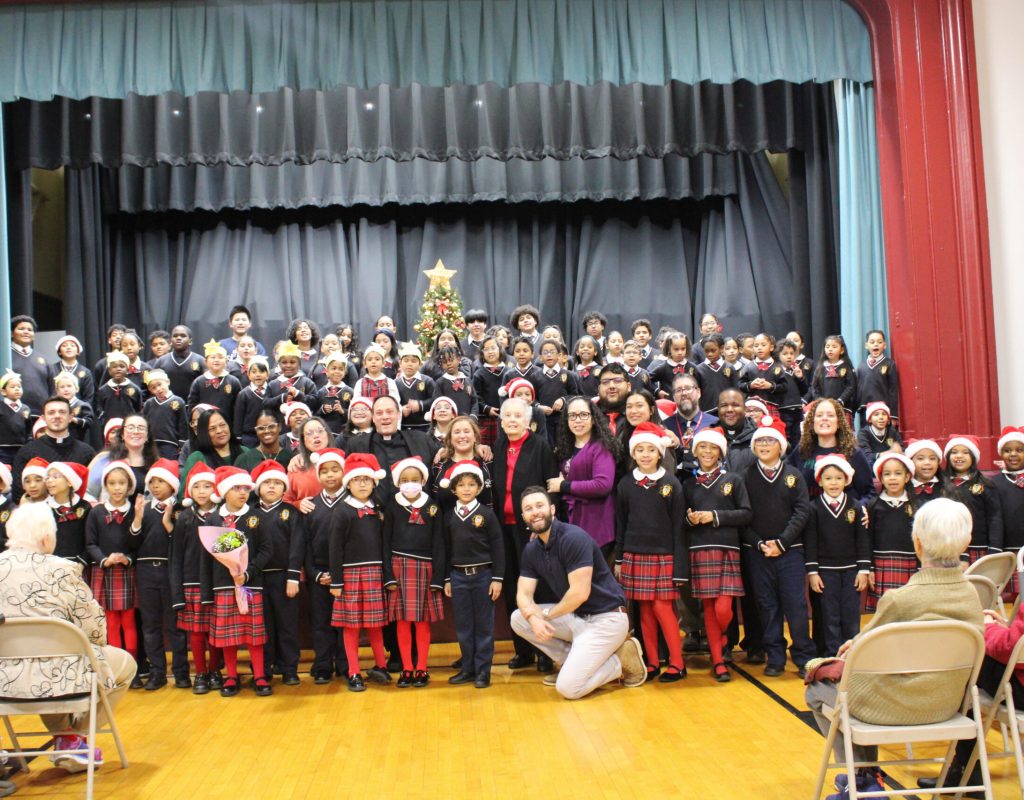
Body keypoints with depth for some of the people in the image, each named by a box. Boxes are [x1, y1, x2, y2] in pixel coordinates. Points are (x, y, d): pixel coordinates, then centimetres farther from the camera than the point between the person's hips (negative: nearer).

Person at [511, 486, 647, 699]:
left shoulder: (573, 538, -20)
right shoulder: (531, 550, 5)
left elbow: (580, 593, -24)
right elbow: (524, 594, 2)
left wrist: (547, 615, -9)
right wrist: (533, 618, -21)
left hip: (606, 618, -8)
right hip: (575, 616, 8)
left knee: (568, 688, -19)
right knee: (518, 619, 0)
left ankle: (620, 661, 4)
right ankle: (575, 662, 8)